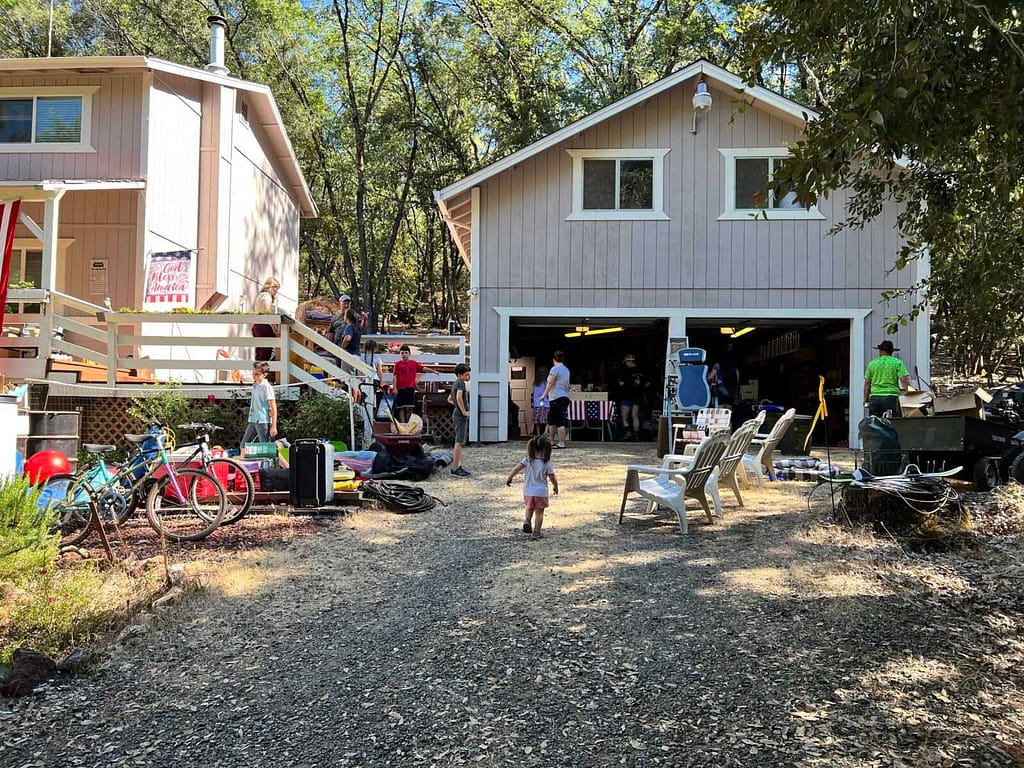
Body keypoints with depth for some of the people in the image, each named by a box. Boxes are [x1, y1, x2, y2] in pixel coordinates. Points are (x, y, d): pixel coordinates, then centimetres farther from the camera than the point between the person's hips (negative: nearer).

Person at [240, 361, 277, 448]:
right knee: (244, 445, 11)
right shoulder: (255, 385, 13)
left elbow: (273, 407, -14)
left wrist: (274, 426, -17)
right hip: (253, 421, 9)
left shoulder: (266, 387, -12)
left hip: (263, 421, -9)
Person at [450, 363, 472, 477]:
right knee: (459, 442, -8)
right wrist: (464, 411, -23)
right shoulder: (461, 383, -13)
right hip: (461, 416, -10)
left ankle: (459, 466, 19)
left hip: (457, 414, 10)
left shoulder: (456, 384, 17)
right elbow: (459, 397, -30)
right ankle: (455, 468, -6)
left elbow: (450, 399, 28)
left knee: (460, 442, 14)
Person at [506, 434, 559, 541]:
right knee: (539, 512, 11)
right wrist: (555, 487, 14)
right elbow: (553, 477, -5)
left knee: (530, 507, 26)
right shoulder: (547, 463, -11)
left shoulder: (527, 460, -9)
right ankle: (536, 532, 10)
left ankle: (527, 521, 1)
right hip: (541, 492, -2)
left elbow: (516, 469, -17)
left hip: (528, 491, 2)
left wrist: (509, 478, -7)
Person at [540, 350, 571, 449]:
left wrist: (544, 395, -10)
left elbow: (550, 383, -14)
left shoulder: (555, 369, -8)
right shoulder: (566, 370, 19)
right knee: (551, 420, 16)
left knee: (560, 422, -9)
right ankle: (551, 441, 20)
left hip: (557, 397, -9)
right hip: (565, 396, 9)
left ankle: (562, 443, -10)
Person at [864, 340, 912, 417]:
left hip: (874, 397, 2)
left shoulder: (872, 364, 12)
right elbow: (904, 380, -7)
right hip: (891, 397, -2)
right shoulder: (898, 363, 4)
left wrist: (866, 400, 17)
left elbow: (867, 383, 12)